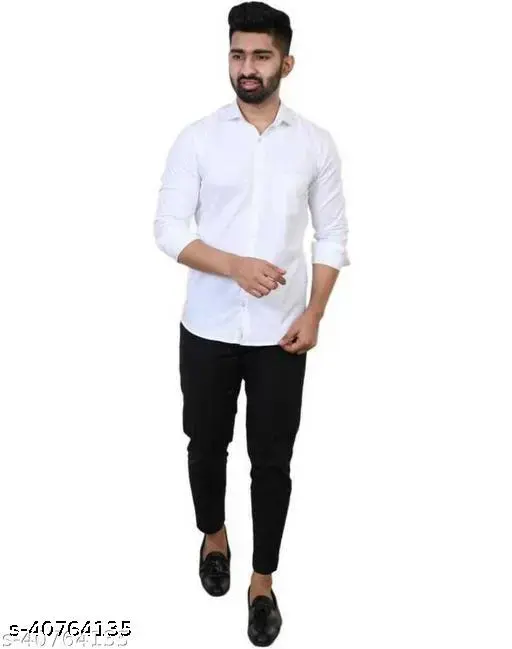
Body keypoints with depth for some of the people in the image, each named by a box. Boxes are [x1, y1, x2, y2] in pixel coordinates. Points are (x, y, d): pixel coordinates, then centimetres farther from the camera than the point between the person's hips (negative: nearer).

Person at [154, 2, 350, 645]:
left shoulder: (316, 143, 0)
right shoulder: (197, 138, -3)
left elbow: (332, 236, 3)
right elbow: (168, 229, -6)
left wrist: (314, 314, -7)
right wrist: (235, 266, -21)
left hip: (280, 332, 0)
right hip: (207, 328, 0)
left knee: (272, 460, 8)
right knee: (206, 445, 17)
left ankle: (262, 580, 27)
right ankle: (214, 534, 45)